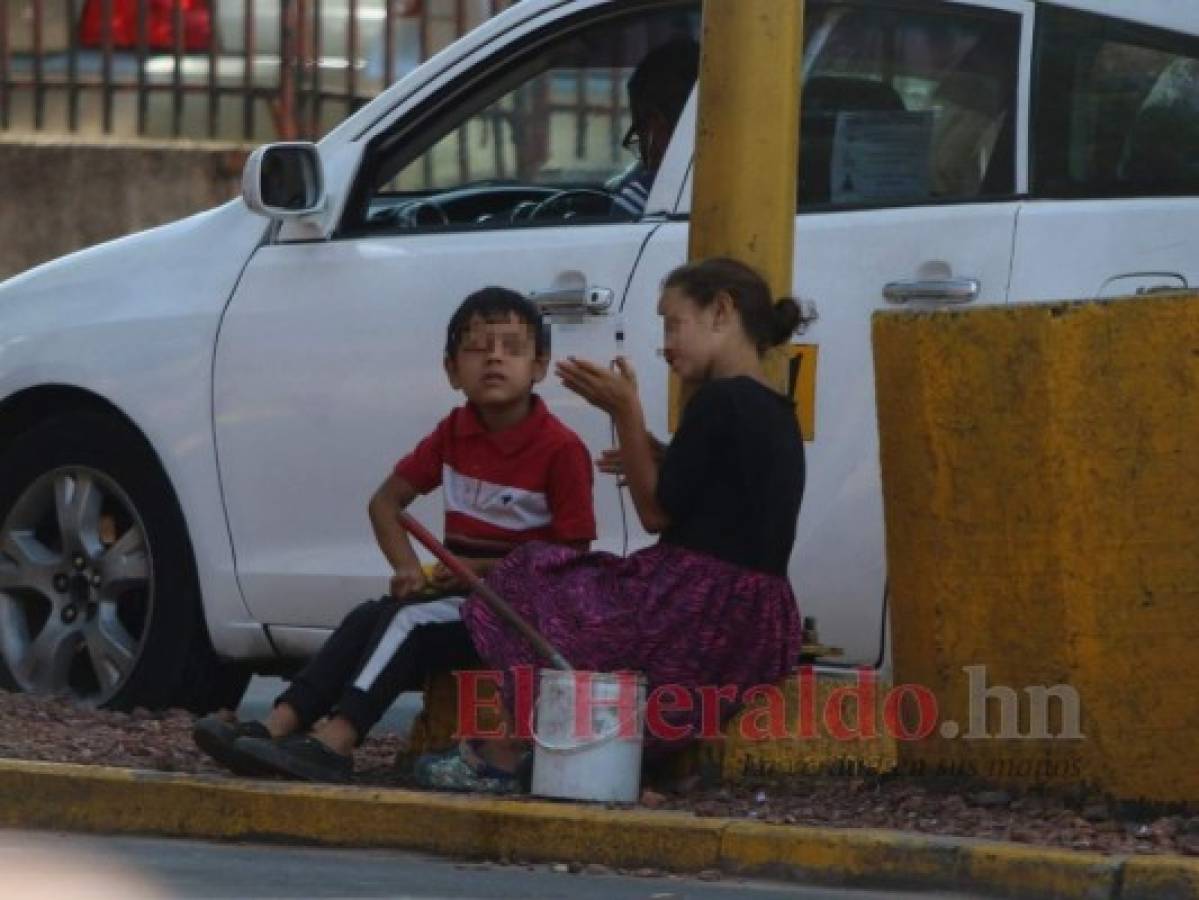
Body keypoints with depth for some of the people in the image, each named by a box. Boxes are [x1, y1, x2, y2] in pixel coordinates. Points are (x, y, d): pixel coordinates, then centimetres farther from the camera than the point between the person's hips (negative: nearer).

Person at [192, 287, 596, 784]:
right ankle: (277, 727, -33)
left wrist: (481, 567, -17)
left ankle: (334, 741, -40)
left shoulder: (560, 449, -12)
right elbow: (385, 501, 17)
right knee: (369, 618, -18)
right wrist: (408, 568, -2)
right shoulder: (454, 435, 9)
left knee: (411, 619, -28)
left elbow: (573, 555, -13)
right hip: (457, 594, 7)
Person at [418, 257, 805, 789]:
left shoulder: (719, 401, -14)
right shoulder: (777, 415, 15)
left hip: (698, 619, -9)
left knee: (528, 579, 10)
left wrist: (625, 412, -5)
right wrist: (651, 456, 15)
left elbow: (657, 512, -10)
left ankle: (509, 749, 20)